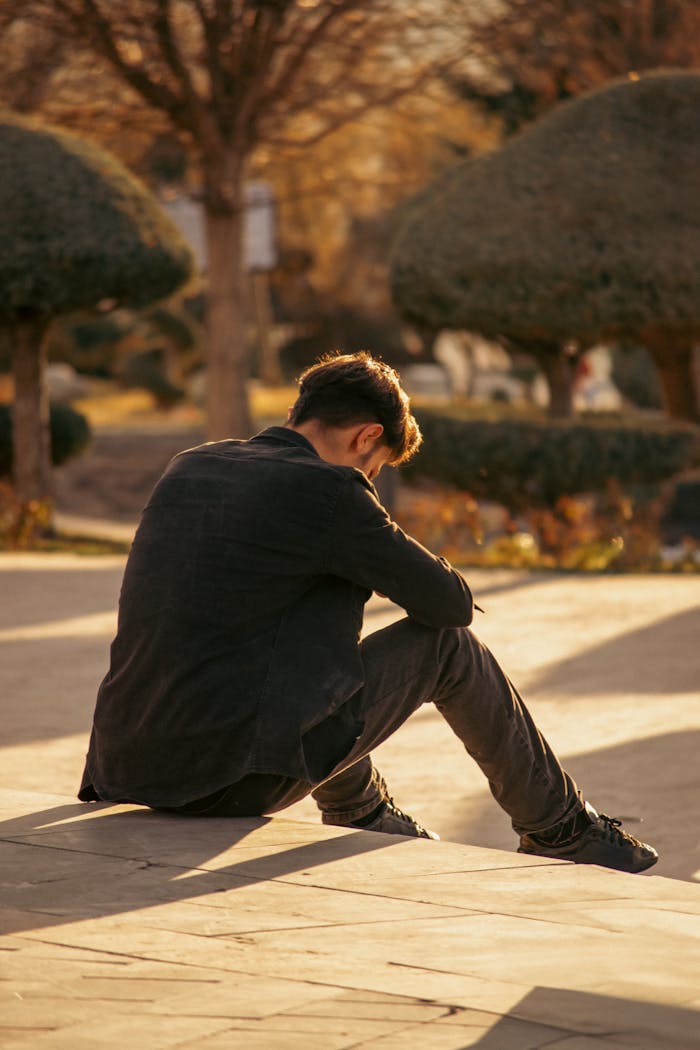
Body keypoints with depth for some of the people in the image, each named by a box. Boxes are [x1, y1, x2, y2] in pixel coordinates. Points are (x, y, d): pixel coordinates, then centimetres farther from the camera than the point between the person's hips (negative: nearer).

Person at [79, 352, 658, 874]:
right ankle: (559, 828, 28)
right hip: (234, 780, -8)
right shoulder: (328, 489, -8)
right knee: (450, 647, 9)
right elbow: (452, 603, 2)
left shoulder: (187, 468, 13)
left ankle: (366, 816, 57)